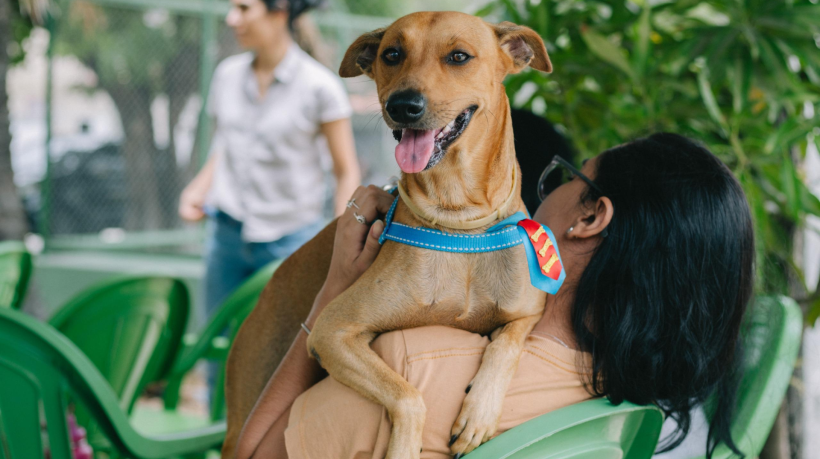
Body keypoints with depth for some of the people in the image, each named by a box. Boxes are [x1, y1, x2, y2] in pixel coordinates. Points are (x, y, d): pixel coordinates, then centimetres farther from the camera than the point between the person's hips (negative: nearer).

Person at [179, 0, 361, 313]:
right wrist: (198, 190, -1)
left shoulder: (319, 86, -9)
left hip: (290, 240, -5)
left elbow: (347, 172, -6)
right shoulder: (228, 74, 6)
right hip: (227, 234, 5)